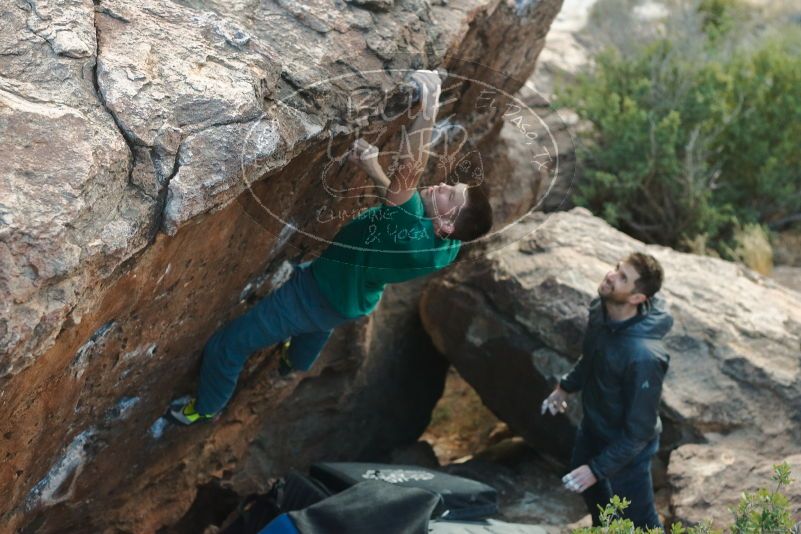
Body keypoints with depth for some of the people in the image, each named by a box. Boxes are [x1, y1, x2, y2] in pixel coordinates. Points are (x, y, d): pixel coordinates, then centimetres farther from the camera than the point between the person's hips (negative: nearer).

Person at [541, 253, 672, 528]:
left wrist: (597, 469, -26)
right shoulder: (600, 310, -19)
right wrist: (567, 386, 15)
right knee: (589, 487, 33)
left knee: (638, 521, 9)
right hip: (593, 424, 8)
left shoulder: (643, 356, -42)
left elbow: (639, 431, -30)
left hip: (627, 444, -8)